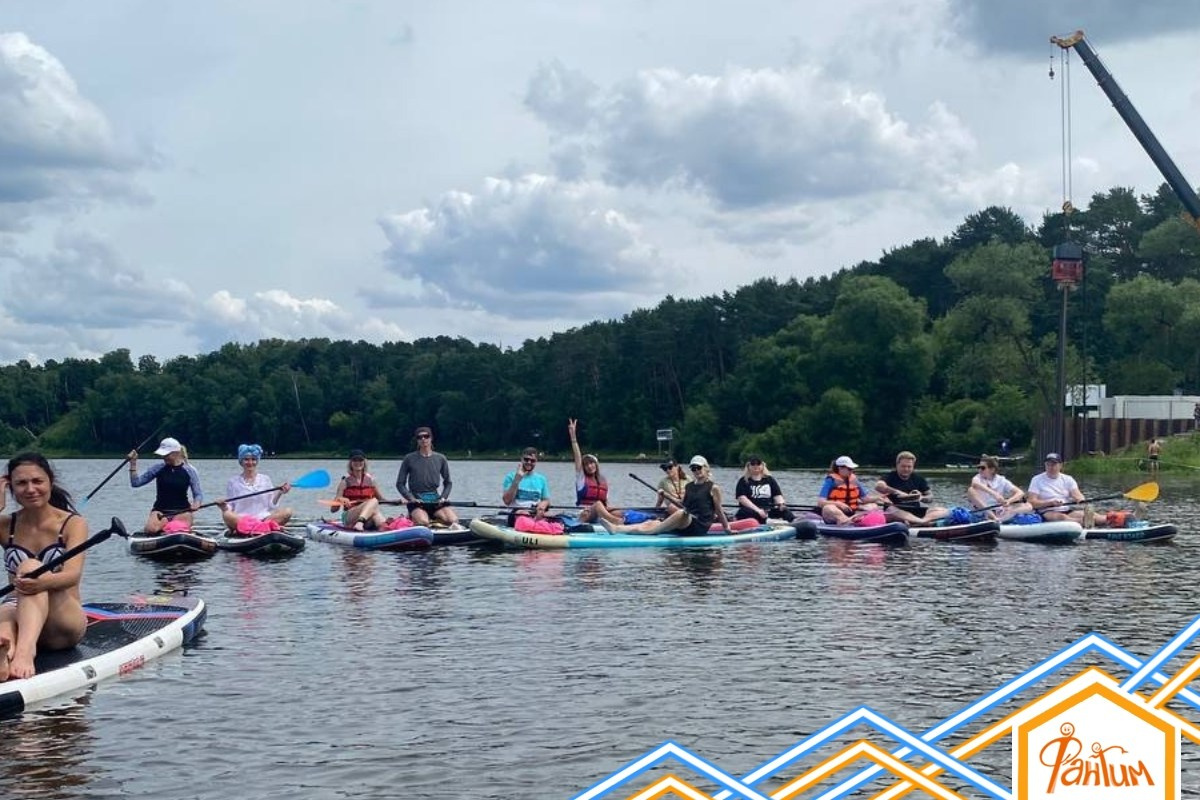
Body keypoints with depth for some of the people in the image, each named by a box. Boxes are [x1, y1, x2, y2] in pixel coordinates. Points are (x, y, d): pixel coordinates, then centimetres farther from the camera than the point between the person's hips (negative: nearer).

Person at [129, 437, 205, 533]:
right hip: (160, 510, 1)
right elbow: (135, 483, 6)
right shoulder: (158, 468, 5)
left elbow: (198, 494, 5)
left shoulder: (190, 471, 2)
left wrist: (196, 503, -18)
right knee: (151, 529, -31)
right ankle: (164, 522, 0)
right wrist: (133, 463, -4)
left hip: (181, 511, -1)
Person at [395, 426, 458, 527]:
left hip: (435, 500, 3)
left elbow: (448, 482, 18)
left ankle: (434, 518, 4)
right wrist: (411, 498, -10)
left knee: (453, 520, -23)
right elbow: (400, 484, 4)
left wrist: (443, 497, 1)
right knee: (423, 522, -34)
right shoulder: (409, 459, 3)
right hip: (416, 500, -3)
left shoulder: (440, 459, 10)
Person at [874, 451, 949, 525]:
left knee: (945, 511, -16)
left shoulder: (918, 478, 13)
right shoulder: (890, 477, 0)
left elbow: (930, 496, 12)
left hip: (916, 512, 4)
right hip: (898, 513, -4)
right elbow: (878, 486, -21)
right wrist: (897, 492, -33)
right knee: (890, 510, -38)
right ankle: (925, 522, -50)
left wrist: (922, 498, -12)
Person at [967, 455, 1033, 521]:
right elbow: (974, 484, -28)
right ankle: (993, 518, -31)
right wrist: (994, 494, -41)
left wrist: (1009, 501, -27)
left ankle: (1000, 518, -40)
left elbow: (1020, 493, -6)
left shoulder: (1001, 481, 3)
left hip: (998, 512, 2)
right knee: (971, 490, -24)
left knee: (1028, 506, -16)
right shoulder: (978, 478, -1)